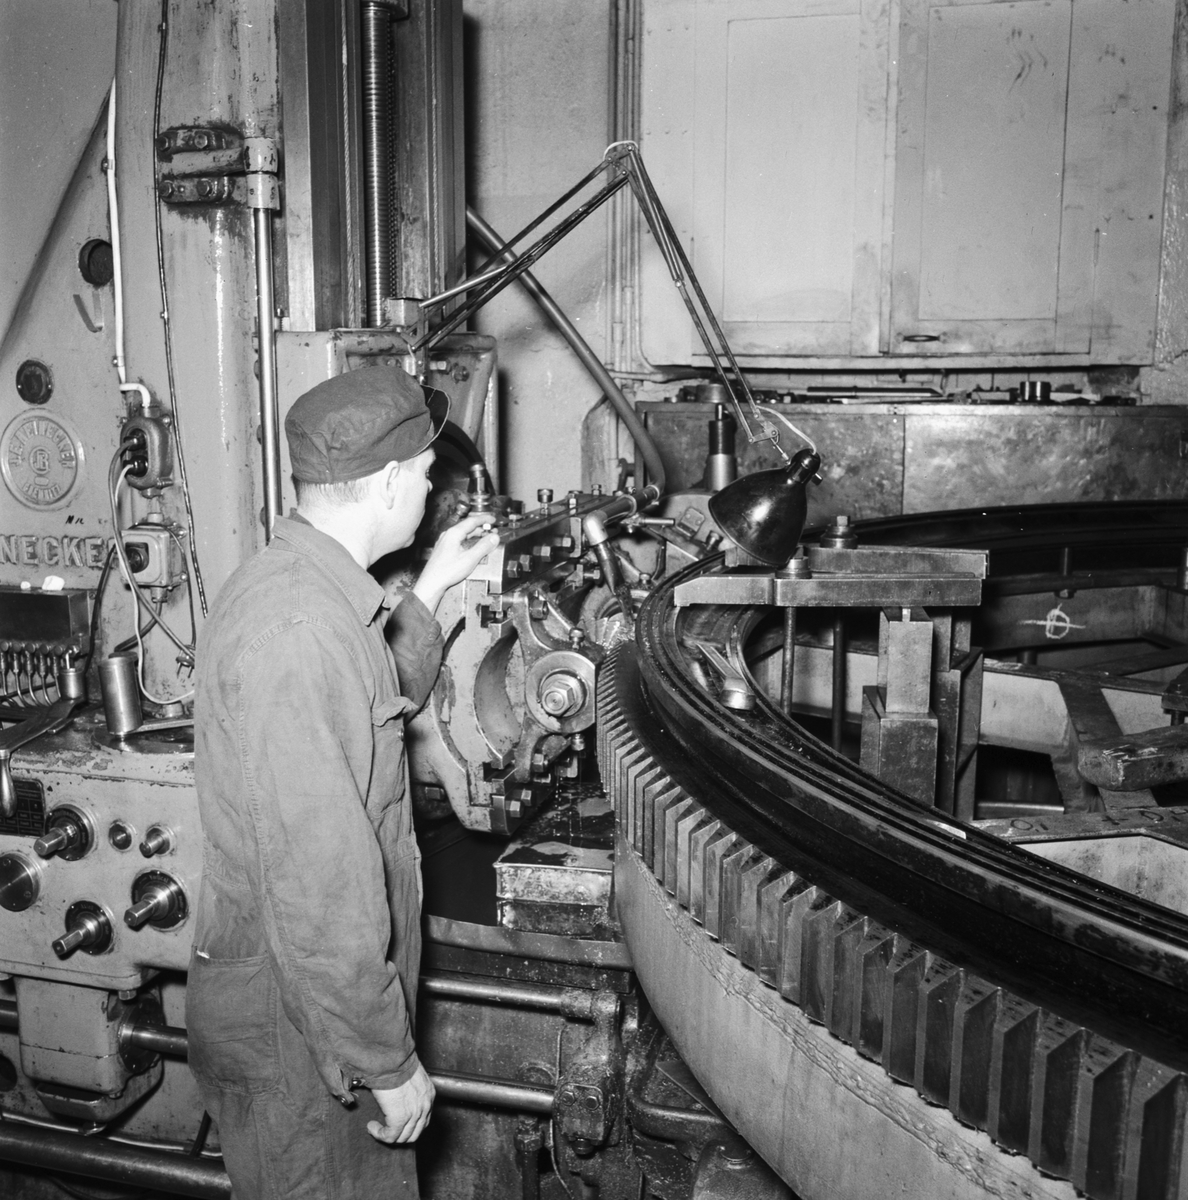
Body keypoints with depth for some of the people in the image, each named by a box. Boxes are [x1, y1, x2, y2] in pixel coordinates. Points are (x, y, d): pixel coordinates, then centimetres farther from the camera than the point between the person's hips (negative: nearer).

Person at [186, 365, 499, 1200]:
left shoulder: (301, 583, 4)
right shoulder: (298, 634, -29)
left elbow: (378, 709, 23)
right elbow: (319, 887, -29)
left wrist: (431, 589, 18)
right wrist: (390, 1062, -21)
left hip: (328, 998, 9)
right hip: (296, 1035, -9)